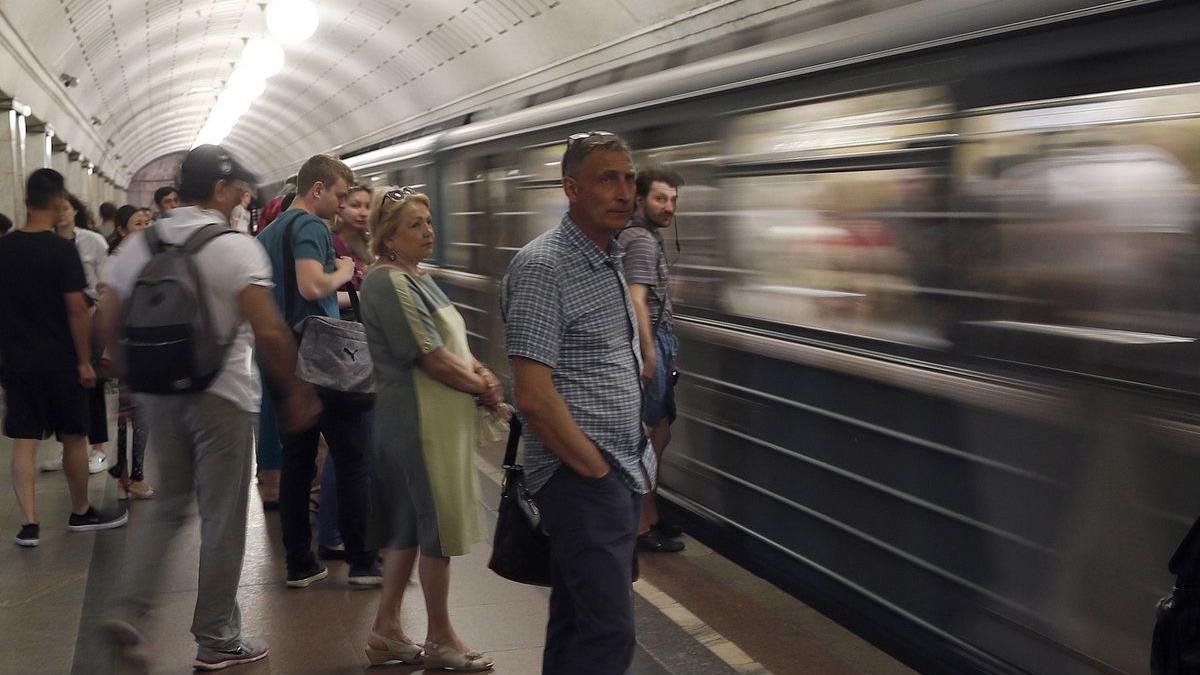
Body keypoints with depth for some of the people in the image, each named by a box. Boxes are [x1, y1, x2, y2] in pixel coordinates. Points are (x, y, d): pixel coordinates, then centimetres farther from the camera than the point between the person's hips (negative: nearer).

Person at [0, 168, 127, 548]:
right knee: (74, 438, 11)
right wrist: (85, 361, -8)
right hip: (59, 361, -4)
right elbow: (77, 309, -14)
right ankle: (81, 513, 24)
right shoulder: (62, 250, -13)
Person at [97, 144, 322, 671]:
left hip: (159, 394, 6)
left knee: (169, 506, 21)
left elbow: (107, 324, 7)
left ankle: (128, 608, 7)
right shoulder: (236, 248, -13)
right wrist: (295, 391, -6)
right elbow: (269, 334, -18)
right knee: (222, 519, 6)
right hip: (221, 396, -5)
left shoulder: (139, 244, 5)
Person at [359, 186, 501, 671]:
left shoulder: (417, 278, 14)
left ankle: (386, 630, 24)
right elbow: (433, 358, -21)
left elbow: (451, 340, 17)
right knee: (439, 527, 1)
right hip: (421, 420, -10)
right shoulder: (390, 283, -18)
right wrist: (483, 389, -9)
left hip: (436, 419, 10)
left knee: (409, 526, 15)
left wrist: (480, 371, -2)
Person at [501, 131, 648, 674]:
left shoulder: (609, 261, 15)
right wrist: (597, 470, -14)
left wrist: (634, 462, 14)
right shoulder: (542, 267, -14)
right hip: (580, 478, -9)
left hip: (619, 471, 9)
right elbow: (533, 396, -20)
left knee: (577, 623, 15)